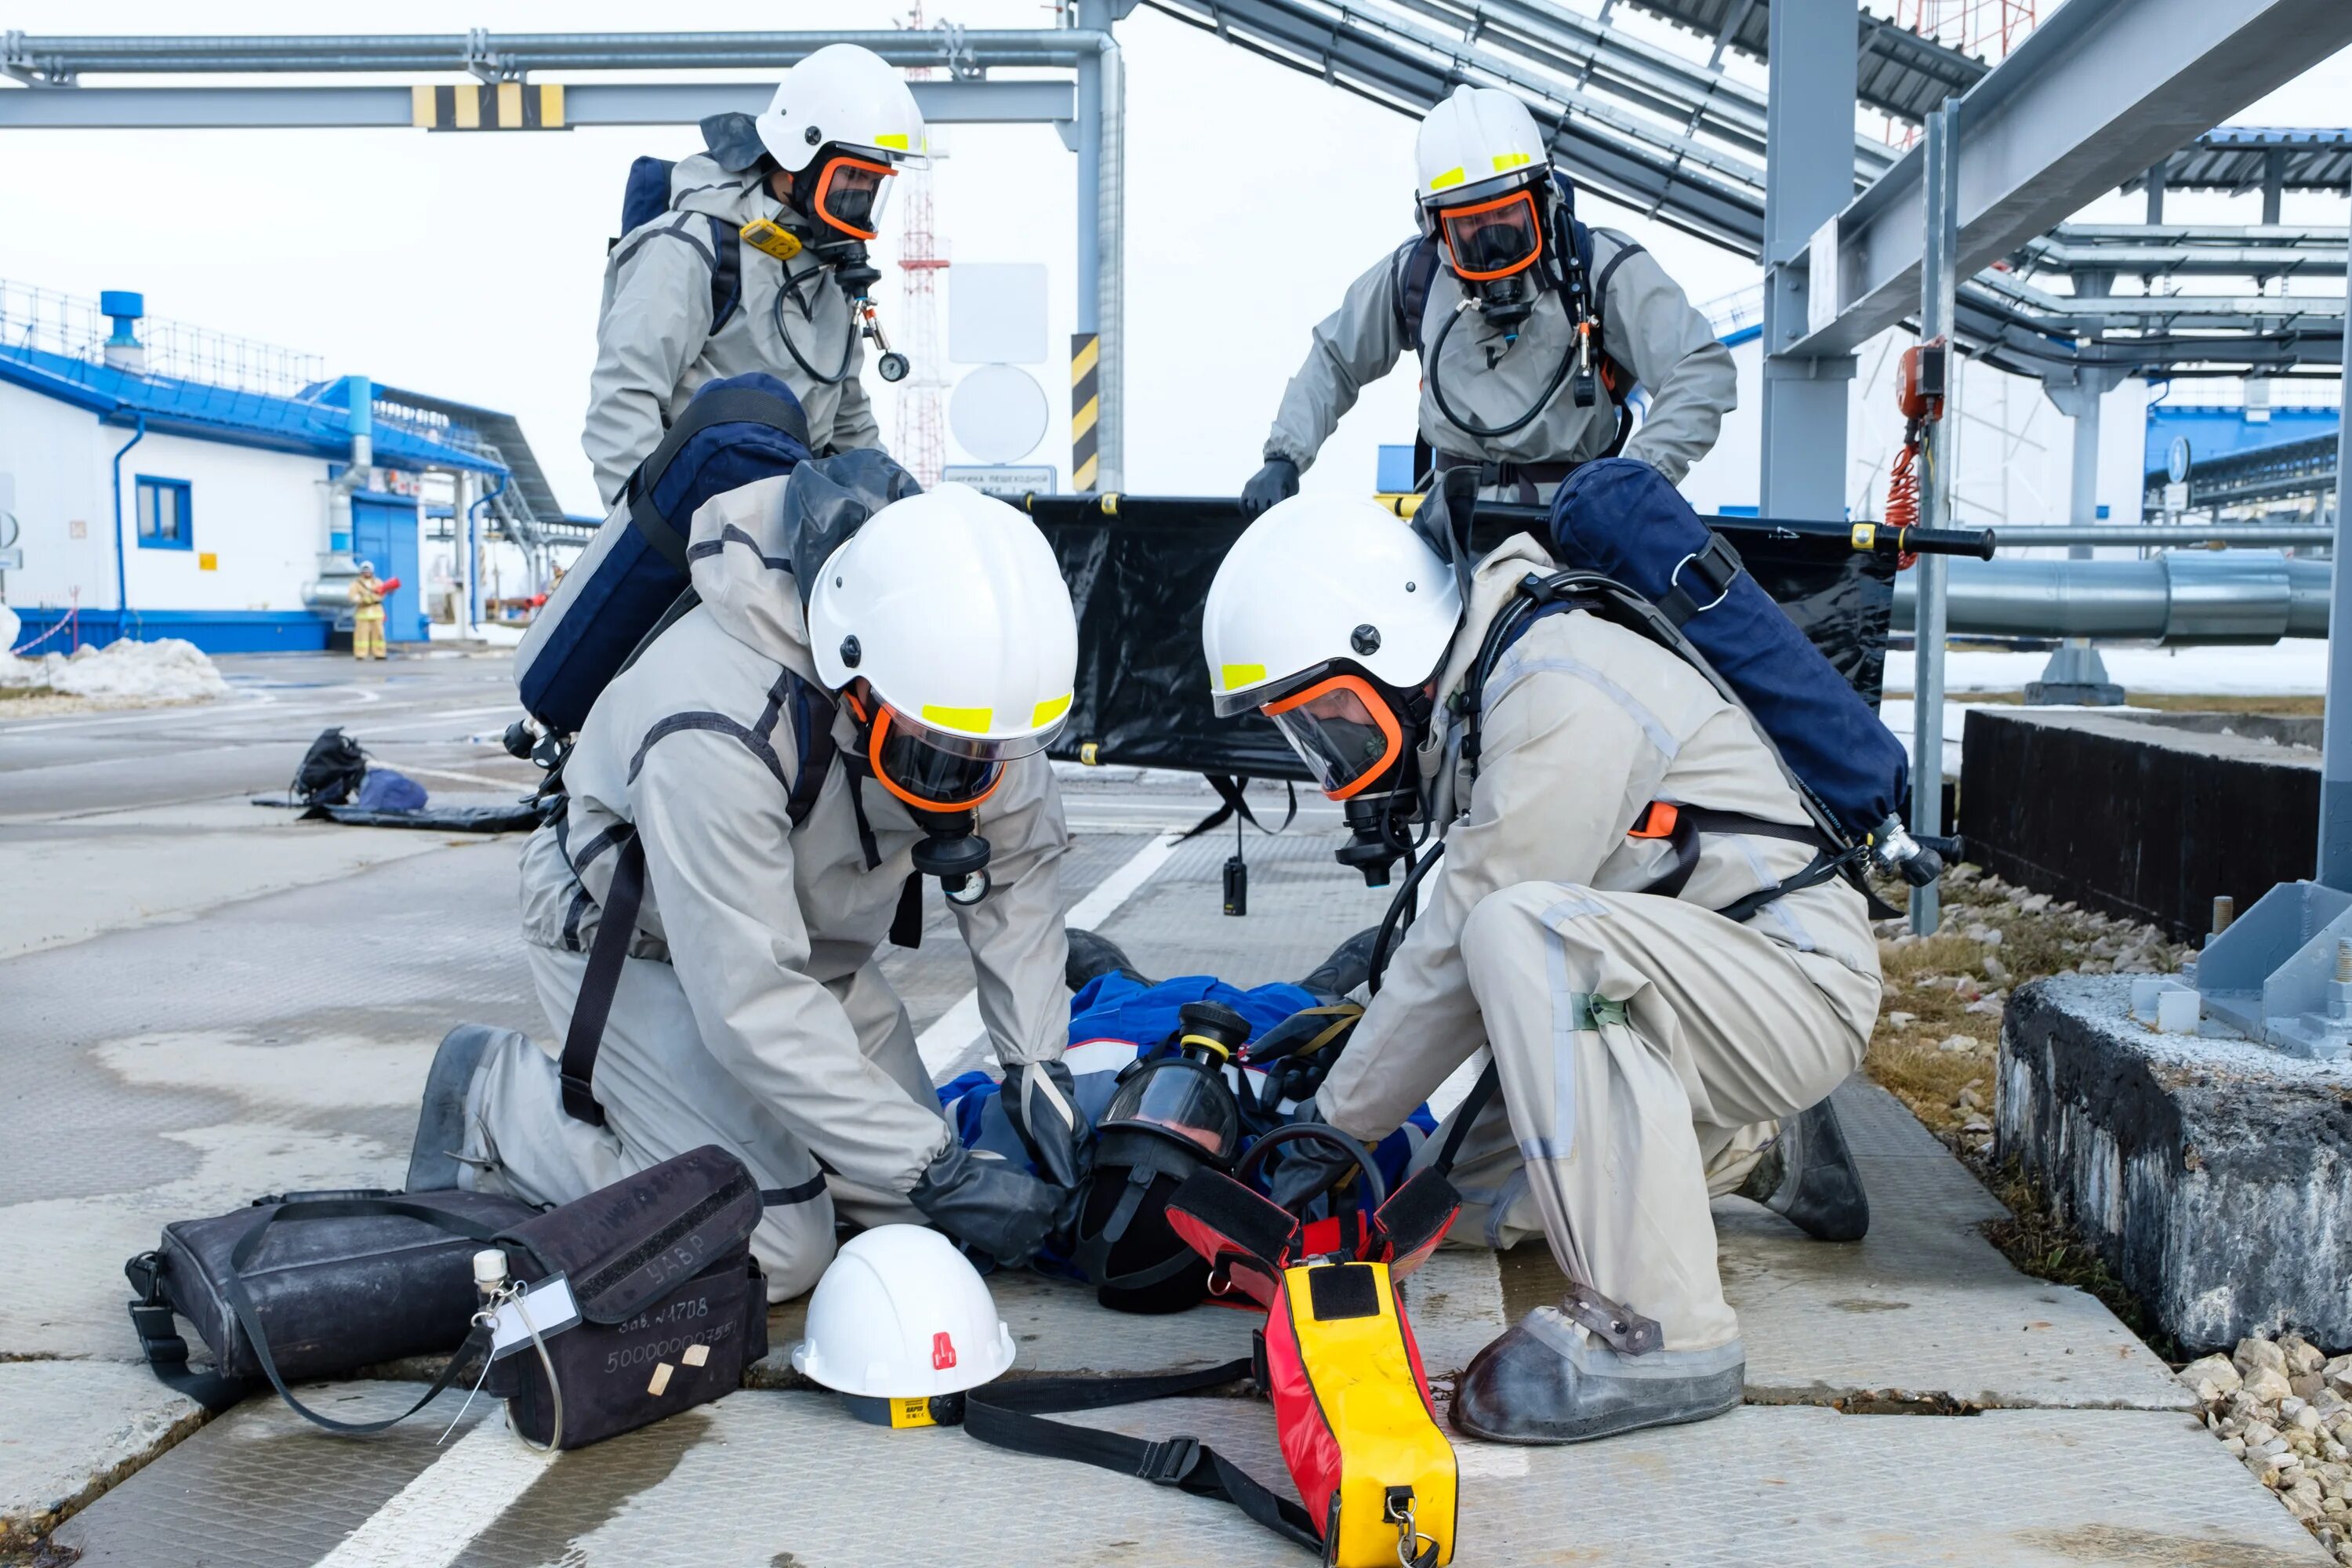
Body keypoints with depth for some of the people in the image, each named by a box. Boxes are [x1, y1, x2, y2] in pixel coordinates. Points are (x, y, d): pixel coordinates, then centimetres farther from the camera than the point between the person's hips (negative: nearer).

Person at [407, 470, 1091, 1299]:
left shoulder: (973, 675, -22)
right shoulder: (714, 733, -40)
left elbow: (1020, 864, -8)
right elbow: (752, 1005, -37)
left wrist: (1036, 1062, -18)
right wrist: (937, 1172, -35)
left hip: (804, 933, 7)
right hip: (636, 942, -6)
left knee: (905, 1215, 3)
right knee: (777, 1249, -15)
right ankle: (498, 1101, 3)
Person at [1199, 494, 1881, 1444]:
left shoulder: (1562, 695, -22)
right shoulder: (1463, 711, 7)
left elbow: (1466, 950, -23)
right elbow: (1448, 942, 16)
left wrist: (1337, 1125, -15)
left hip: (1794, 985, -9)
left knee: (1523, 931, -34)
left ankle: (1657, 1331, -29)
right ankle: (1743, 1146, 24)